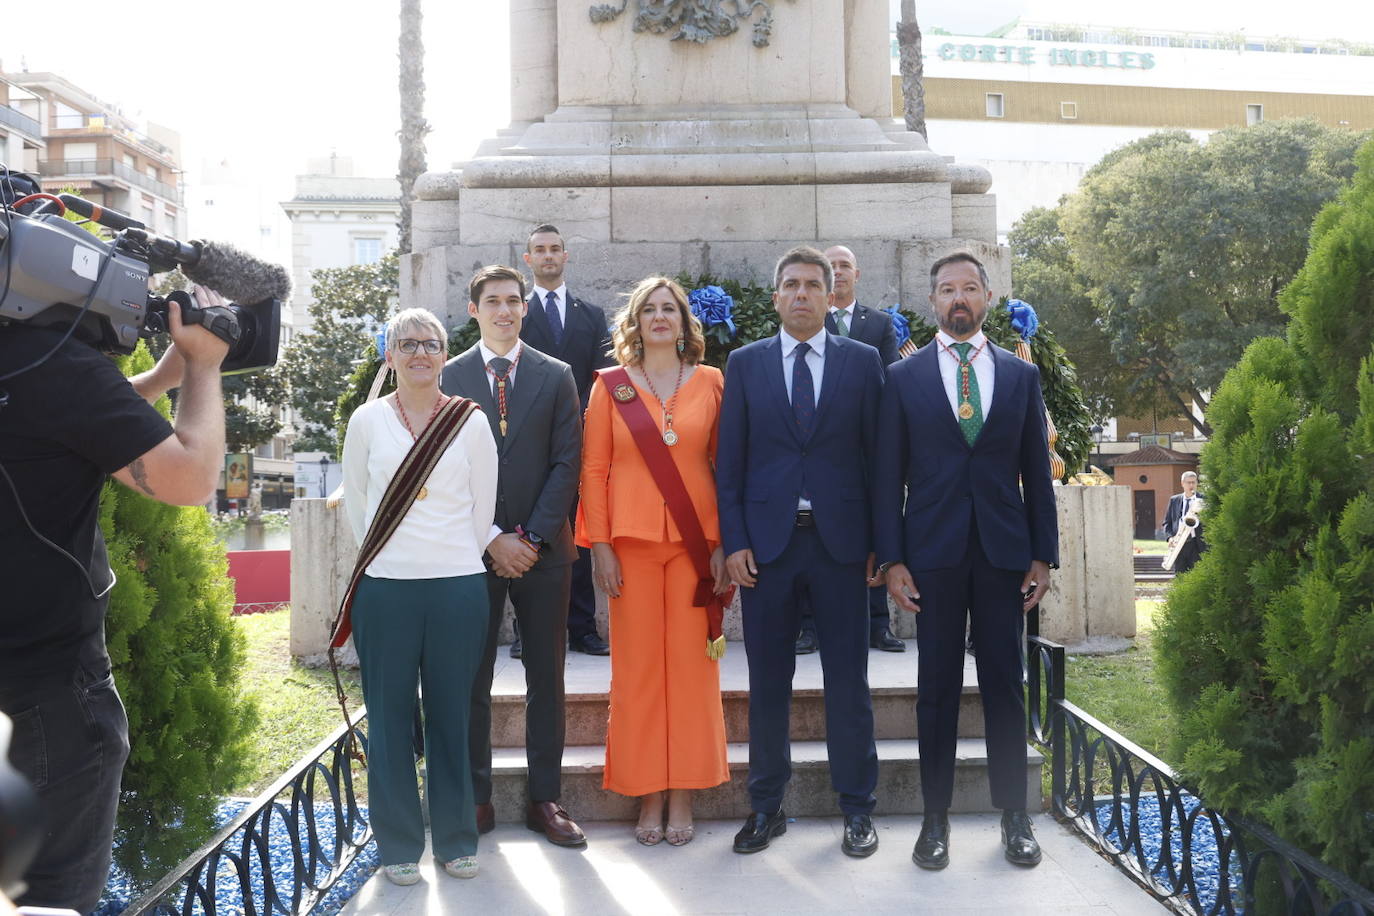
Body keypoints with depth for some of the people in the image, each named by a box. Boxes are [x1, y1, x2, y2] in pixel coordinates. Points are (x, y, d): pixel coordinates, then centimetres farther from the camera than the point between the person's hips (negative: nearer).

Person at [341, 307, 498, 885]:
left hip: (458, 586, 0)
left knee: (451, 715, 7)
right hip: (385, 587, 0)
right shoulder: (368, 420, 4)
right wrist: (386, 556, 12)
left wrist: (456, 559, 9)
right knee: (390, 717, 6)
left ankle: (456, 838, 20)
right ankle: (398, 843, 18)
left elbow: (483, 506, 8)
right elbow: (355, 502, 11)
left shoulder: (471, 421, 3)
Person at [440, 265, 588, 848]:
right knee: (471, 679, 5)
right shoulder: (448, 378, 4)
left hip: (543, 549, 1)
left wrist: (533, 537, -9)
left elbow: (566, 464, 1)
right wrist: (492, 538, -9)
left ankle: (545, 799, 15)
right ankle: (476, 799, 17)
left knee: (546, 678, 6)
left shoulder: (556, 377, 6)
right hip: (472, 549, 0)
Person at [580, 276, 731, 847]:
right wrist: (599, 544, -4)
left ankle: (682, 798, 12)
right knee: (637, 667, 2)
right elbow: (593, 469, 4)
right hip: (631, 542, 0)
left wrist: (725, 543, -1)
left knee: (691, 665, 1)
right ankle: (647, 797, 13)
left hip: (695, 540, 0)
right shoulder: (610, 386, 6)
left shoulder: (710, 383, 7)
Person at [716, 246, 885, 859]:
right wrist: (734, 542, -3)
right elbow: (729, 460, 5)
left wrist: (880, 541, -2)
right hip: (766, 541, 1)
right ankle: (766, 806, 20)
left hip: (840, 539, -1)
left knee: (848, 679, 5)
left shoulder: (862, 361, 6)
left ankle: (856, 808, 18)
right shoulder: (745, 364, 7)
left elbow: (877, 453, 3)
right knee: (767, 680, 8)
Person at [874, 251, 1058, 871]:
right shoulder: (904, 377, 5)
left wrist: (1043, 554, 3)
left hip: (1004, 551, 1)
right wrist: (892, 558, -5)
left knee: (1004, 684, 6)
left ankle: (1013, 814, 18)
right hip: (933, 552, -1)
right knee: (937, 687, 4)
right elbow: (888, 475, 2)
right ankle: (936, 816, 14)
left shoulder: (1021, 375, 9)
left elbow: (1036, 471, 9)